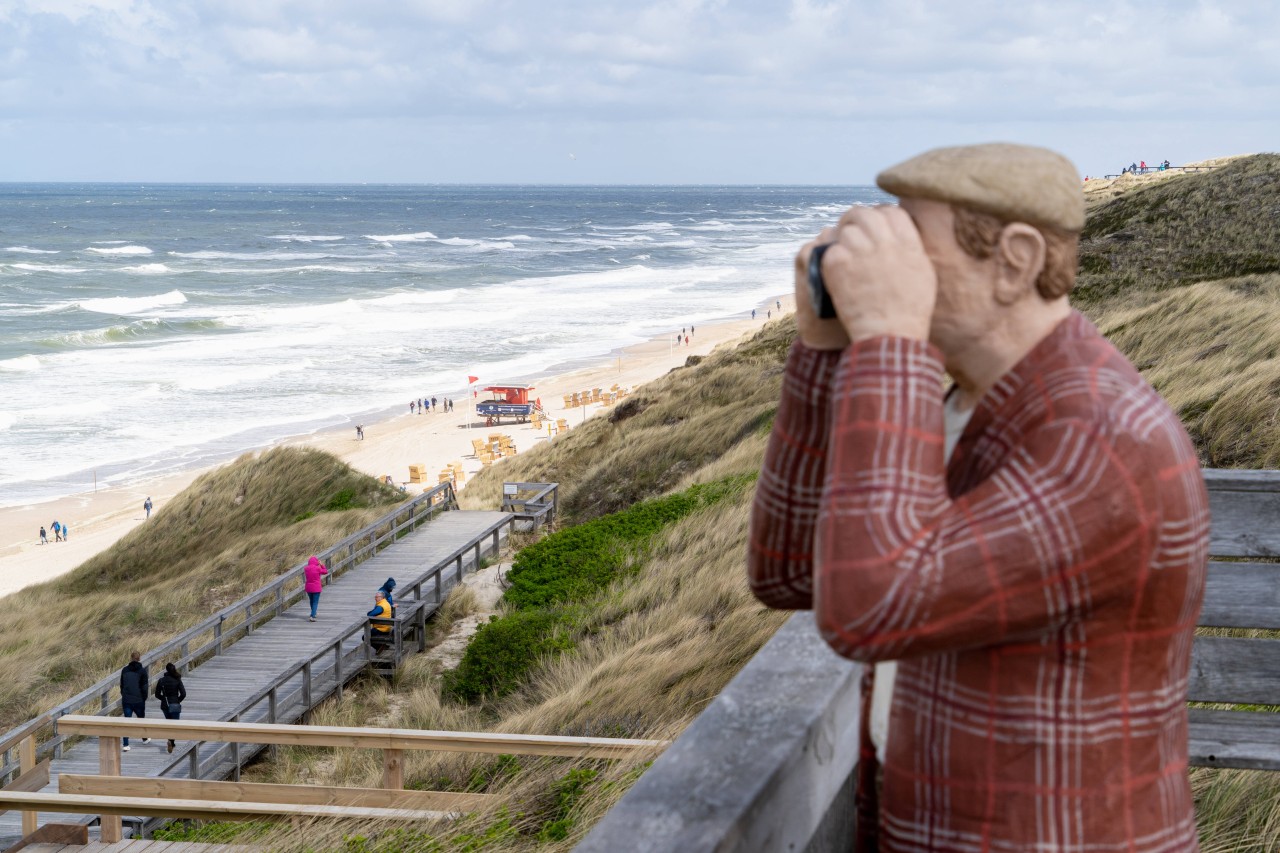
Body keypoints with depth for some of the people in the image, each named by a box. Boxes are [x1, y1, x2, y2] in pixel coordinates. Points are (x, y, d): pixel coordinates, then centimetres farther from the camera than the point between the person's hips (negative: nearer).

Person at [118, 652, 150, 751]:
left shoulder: (125, 670, 4)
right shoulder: (142, 670, -8)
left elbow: (121, 685, 11)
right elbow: (144, 687, -8)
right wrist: (144, 699, 2)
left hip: (126, 700, 2)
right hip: (138, 700, -2)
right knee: (141, 719, 18)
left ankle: (126, 745, -4)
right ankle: (145, 738, 37)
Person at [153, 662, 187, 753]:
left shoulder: (161, 680, -2)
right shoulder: (177, 680, -9)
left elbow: (157, 695, 2)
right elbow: (183, 694, -12)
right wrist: (178, 700, 5)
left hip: (164, 705, 3)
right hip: (175, 705, -3)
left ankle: (171, 743, 23)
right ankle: (171, 740, -25)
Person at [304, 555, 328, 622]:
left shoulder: (306, 568, -4)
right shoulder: (318, 568, -15)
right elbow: (326, 572, -1)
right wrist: (322, 565, 5)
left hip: (308, 587, 5)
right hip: (316, 588, -5)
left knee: (311, 601, 23)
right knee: (315, 602, 0)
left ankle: (313, 613, 40)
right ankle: (312, 616, -13)